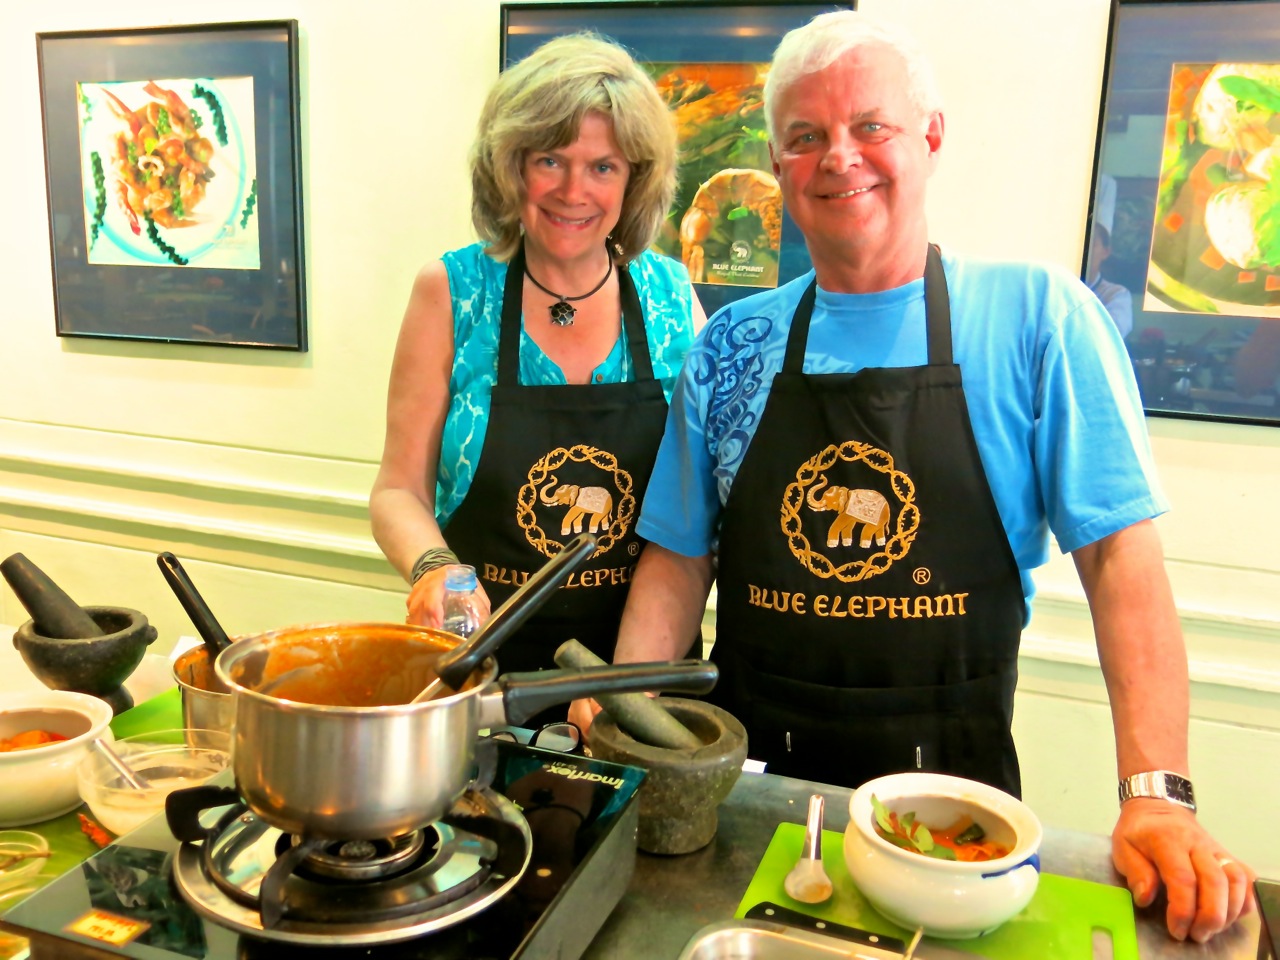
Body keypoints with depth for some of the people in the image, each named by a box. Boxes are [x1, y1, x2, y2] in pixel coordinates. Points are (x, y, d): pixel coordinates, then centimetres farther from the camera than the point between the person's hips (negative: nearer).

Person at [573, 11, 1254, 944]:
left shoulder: (1039, 317, -6)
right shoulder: (731, 345, 2)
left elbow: (1120, 555, -10)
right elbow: (680, 556, 4)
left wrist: (1158, 796, -18)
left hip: (949, 777, -2)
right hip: (748, 770, 3)